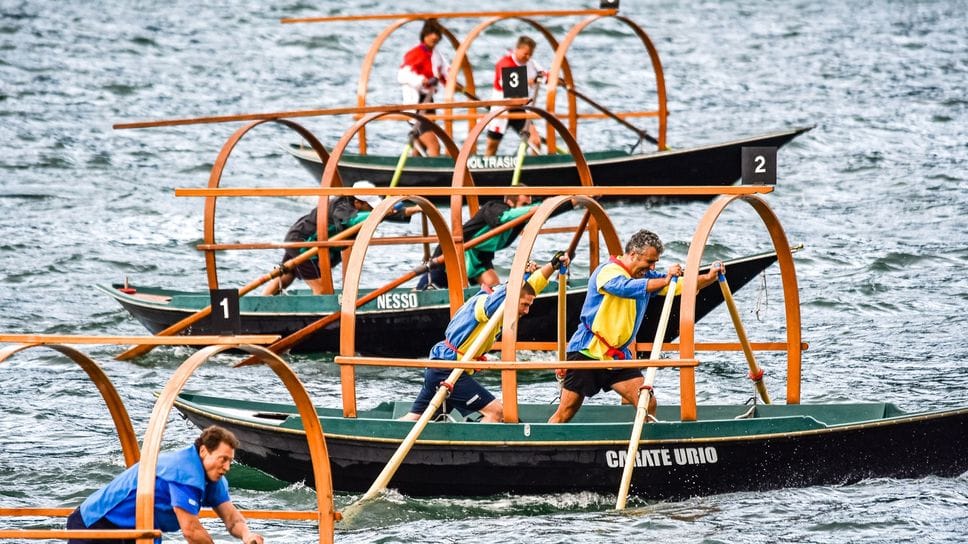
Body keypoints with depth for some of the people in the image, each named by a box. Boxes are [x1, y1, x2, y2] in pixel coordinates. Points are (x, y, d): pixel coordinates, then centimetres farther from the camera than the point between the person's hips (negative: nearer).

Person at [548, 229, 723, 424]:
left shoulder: (646, 277, 10)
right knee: (566, 412, -4)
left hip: (618, 356, 7)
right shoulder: (607, 271, -14)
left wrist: (709, 278, -8)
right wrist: (664, 281, -39)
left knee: (648, 404, -8)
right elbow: (626, 287, -35)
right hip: (587, 352, -7)